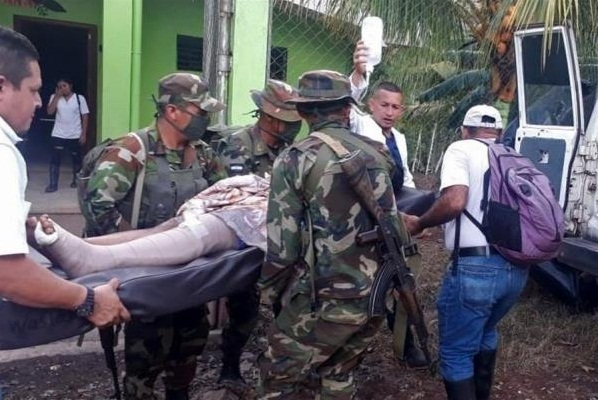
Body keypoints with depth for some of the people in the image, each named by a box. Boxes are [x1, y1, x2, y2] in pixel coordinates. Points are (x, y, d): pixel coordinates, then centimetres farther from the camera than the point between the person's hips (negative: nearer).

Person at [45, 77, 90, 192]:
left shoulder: (80, 98, -3)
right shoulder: (55, 97, 3)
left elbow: (85, 116, -2)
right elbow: (49, 112, -11)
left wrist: (83, 134, -7)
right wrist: (57, 96, -13)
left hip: (75, 135, -1)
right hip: (58, 135, 1)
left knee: (76, 159, 11)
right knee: (54, 159, -5)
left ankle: (75, 181, 29)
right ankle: (53, 184, -1)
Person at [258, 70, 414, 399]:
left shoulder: (295, 159, -8)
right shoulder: (374, 153, 6)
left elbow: (282, 243, -11)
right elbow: (394, 226, 11)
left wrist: (269, 291, 5)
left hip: (329, 298, -6)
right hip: (379, 294, 6)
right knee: (338, 373, 26)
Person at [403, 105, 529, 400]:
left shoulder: (461, 149, -2)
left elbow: (455, 201, -18)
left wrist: (418, 224, -3)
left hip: (475, 267, -7)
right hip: (516, 268, 8)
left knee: (456, 352, 7)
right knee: (485, 333, 31)